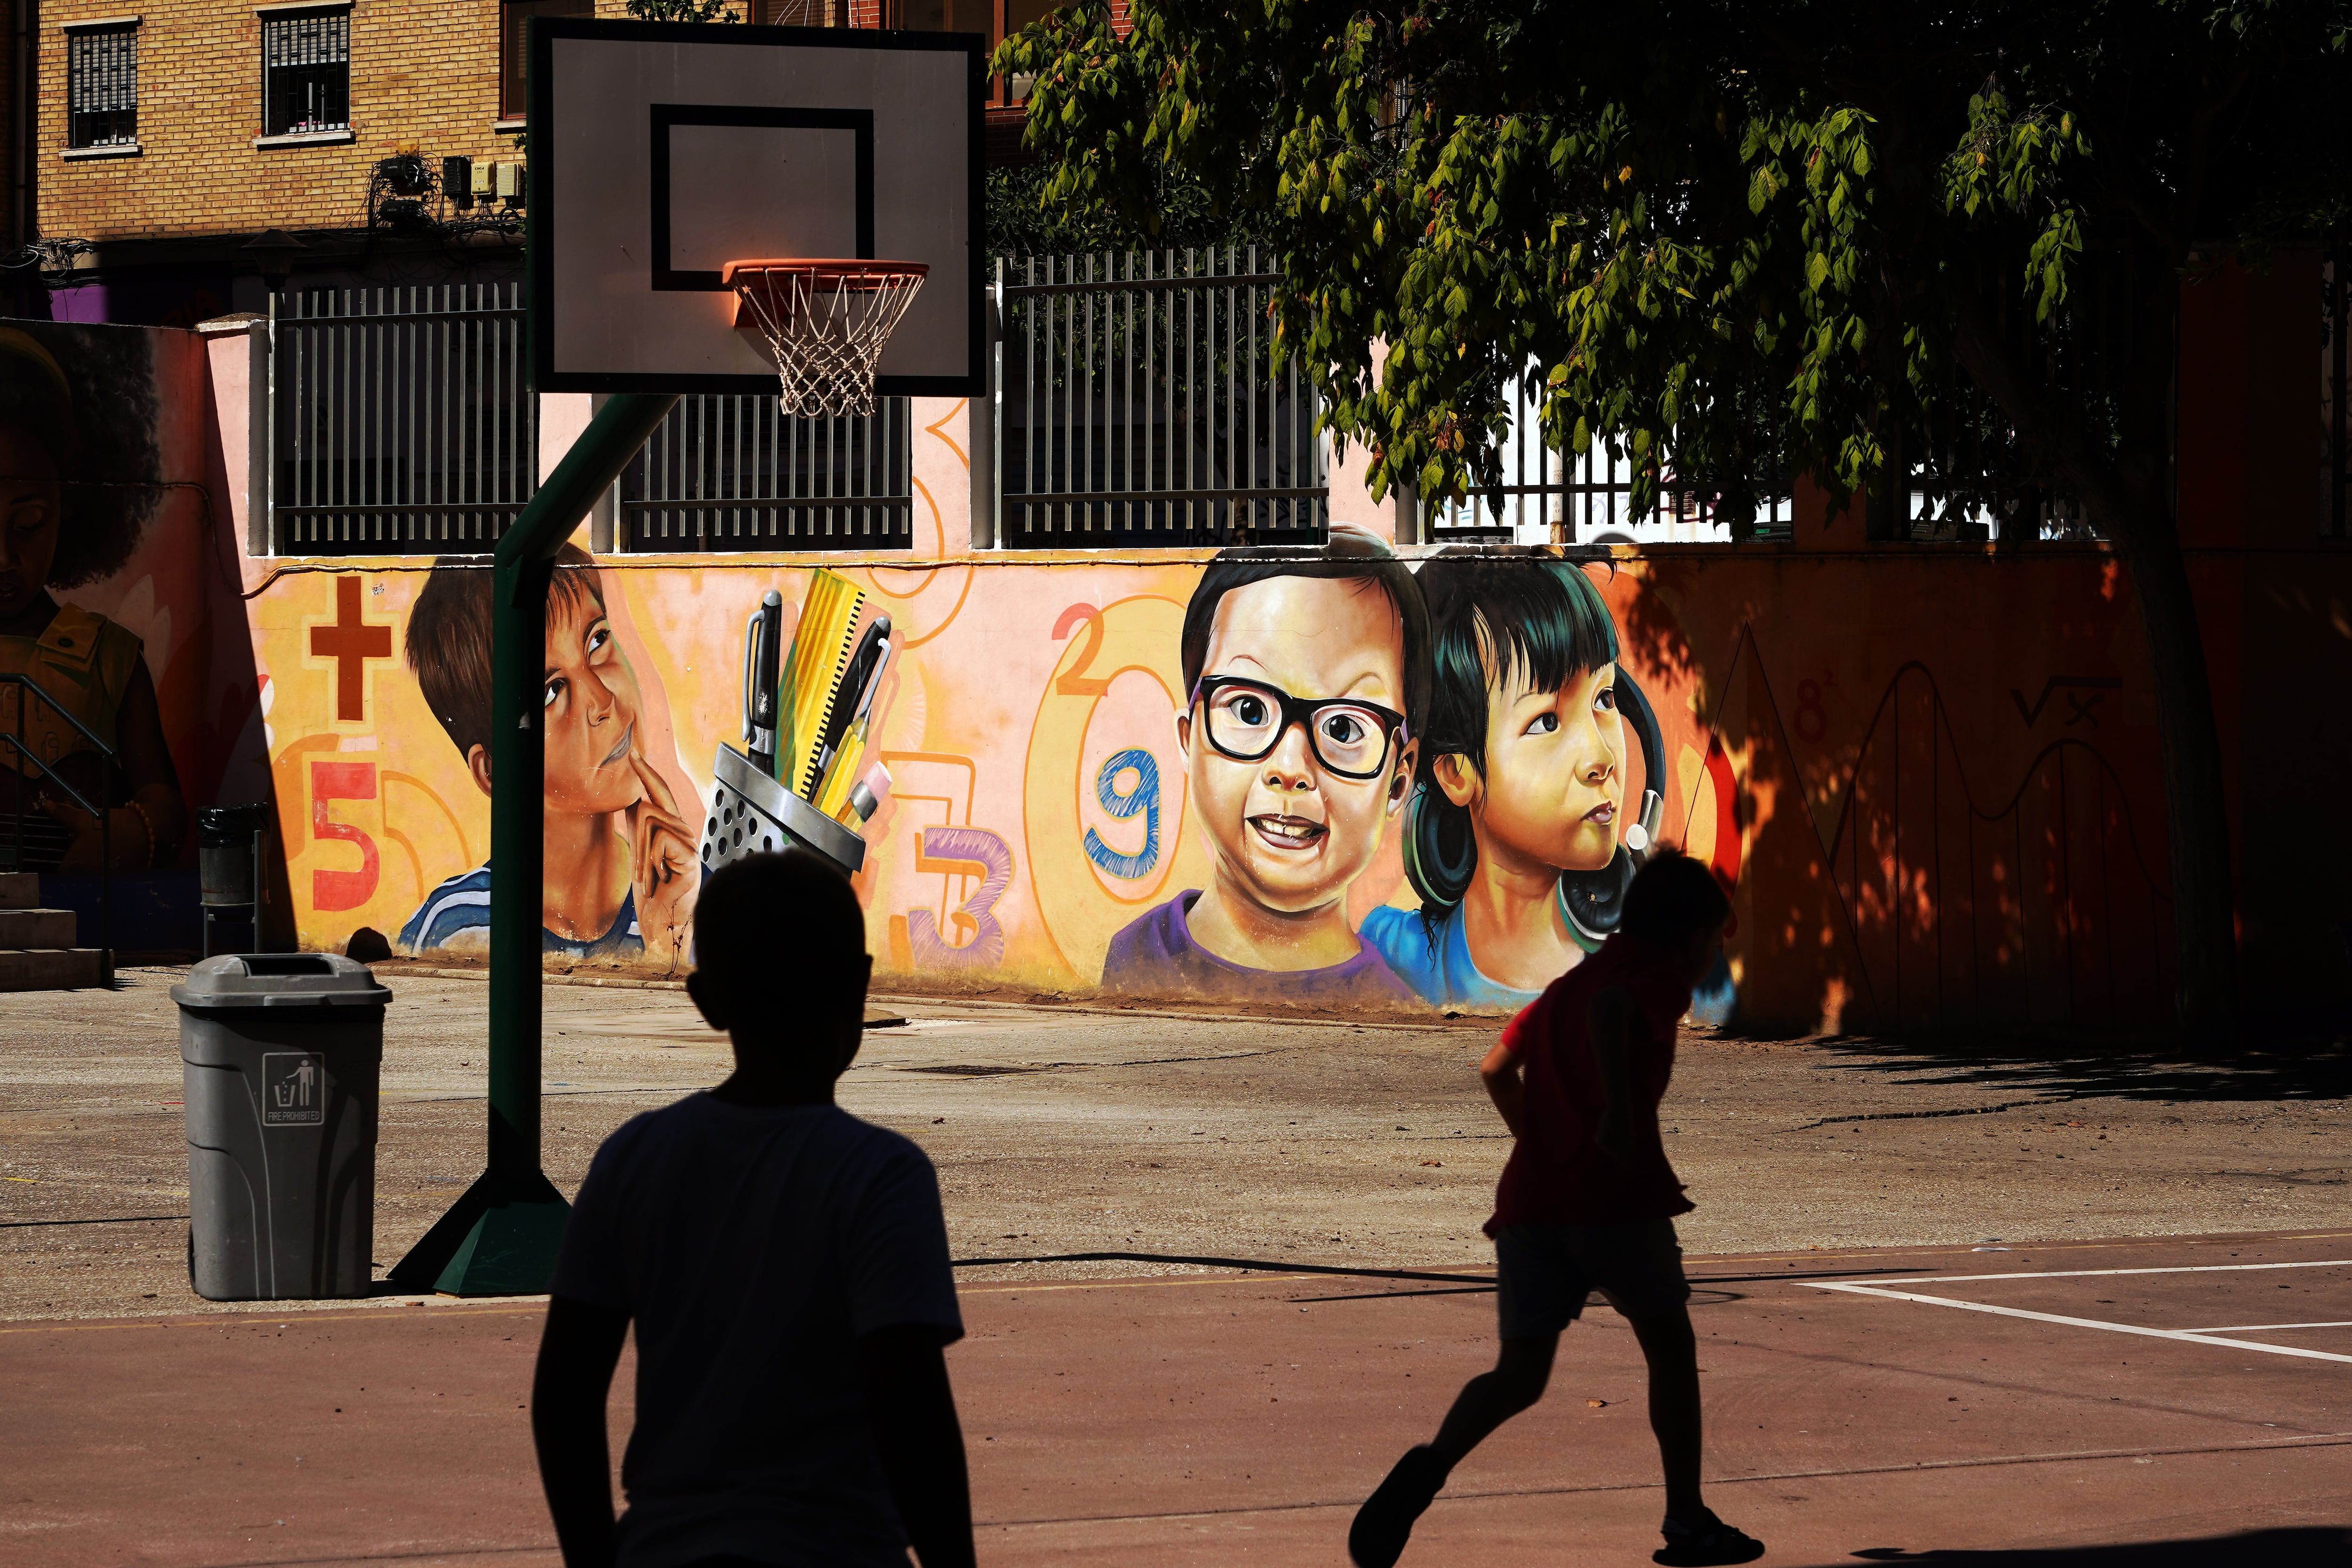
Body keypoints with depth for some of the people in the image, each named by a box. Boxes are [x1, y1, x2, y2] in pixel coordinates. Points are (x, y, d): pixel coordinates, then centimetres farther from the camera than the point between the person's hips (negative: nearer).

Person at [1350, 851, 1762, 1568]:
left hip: (1528, 1196, 6)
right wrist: (1621, 1108, -27)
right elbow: (1609, 1010, -22)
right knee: (1670, 1348, 12)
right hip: (1619, 1197, -6)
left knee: (1520, 1374, 3)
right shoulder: (1660, 975, 1)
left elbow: (1496, 1068, 24)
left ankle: (1430, 1464, -24)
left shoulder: (1566, 984, 25)